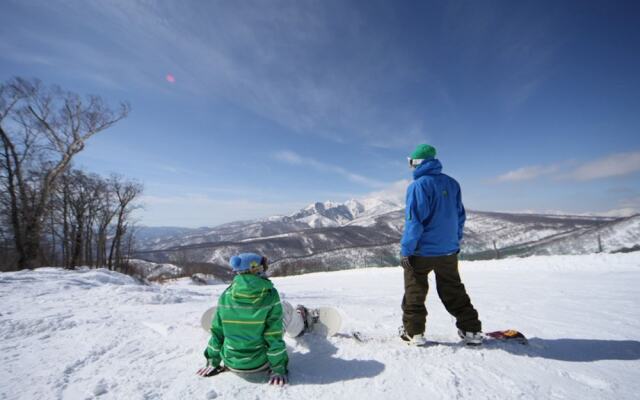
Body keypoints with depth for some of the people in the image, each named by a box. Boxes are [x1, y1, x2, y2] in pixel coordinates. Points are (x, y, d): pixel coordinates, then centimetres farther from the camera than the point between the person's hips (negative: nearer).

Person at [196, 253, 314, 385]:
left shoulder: (226, 295, -13)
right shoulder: (270, 295, -23)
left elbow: (217, 331, -3)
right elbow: (274, 336, -19)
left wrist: (212, 362, 10)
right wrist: (279, 369, -7)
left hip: (231, 363, 4)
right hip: (260, 364, -3)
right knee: (285, 308, 11)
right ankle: (301, 324, 42)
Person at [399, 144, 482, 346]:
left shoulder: (418, 185, -16)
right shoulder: (451, 183, 5)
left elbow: (414, 220, -20)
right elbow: (460, 216, 11)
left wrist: (406, 249, -13)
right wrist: (456, 242, 20)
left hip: (422, 250, -6)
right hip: (448, 250, 6)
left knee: (415, 291, 10)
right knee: (454, 291, 21)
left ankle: (413, 332, 16)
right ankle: (471, 330, 26)